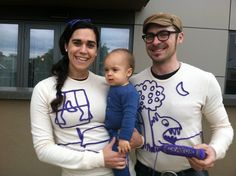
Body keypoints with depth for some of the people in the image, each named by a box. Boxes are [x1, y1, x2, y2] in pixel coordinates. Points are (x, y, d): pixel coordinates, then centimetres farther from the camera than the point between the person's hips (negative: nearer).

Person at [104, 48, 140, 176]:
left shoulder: (129, 92, -25)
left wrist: (124, 138, -32)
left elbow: (129, 116, -30)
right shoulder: (113, 87, 5)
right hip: (111, 133, 9)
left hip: (120, 134, -9)